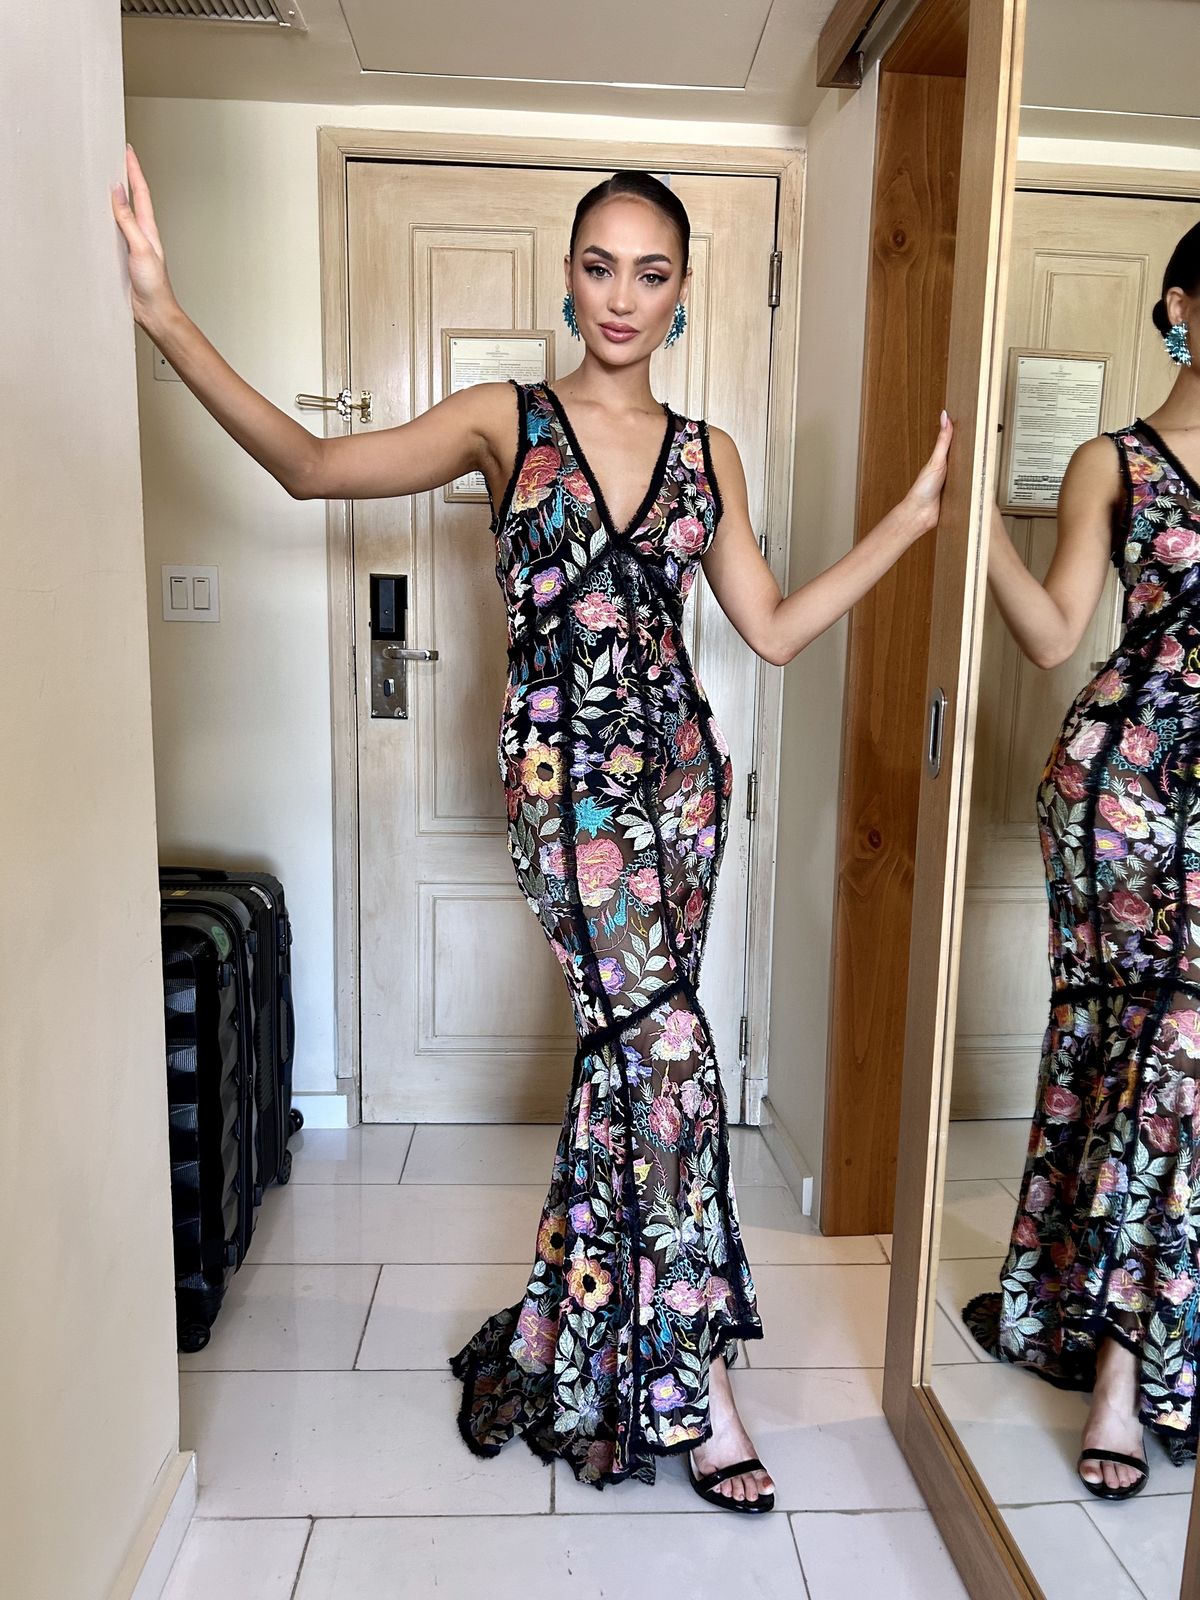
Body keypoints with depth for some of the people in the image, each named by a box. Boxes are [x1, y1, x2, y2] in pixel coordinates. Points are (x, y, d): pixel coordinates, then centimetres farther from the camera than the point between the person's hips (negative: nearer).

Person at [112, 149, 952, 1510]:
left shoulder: (707, 456, 11)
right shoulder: (508, 423, 2)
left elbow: (773, 630, 10)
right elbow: (311, 467, -7)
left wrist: (910, 518, 8)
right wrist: (167, 319, -16)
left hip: (676, 765, 4)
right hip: (561, 769, -4)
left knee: (627, 1040, 8)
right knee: (665, 1037, -12)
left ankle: (585, 1336, 31)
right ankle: (693, 1377, 6)